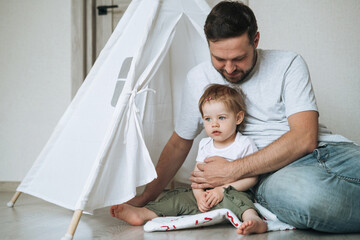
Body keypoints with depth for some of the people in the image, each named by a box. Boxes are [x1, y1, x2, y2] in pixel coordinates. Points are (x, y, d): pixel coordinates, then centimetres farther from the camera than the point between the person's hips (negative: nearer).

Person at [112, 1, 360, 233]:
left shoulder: (289, 64, 1)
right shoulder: (199, 78, 9)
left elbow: (304, 138, -10)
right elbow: (179, 143, 21)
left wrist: (232, 171, -13)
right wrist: (146, 196, 19)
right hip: (272, 173, 1)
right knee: (308, 195, -39)